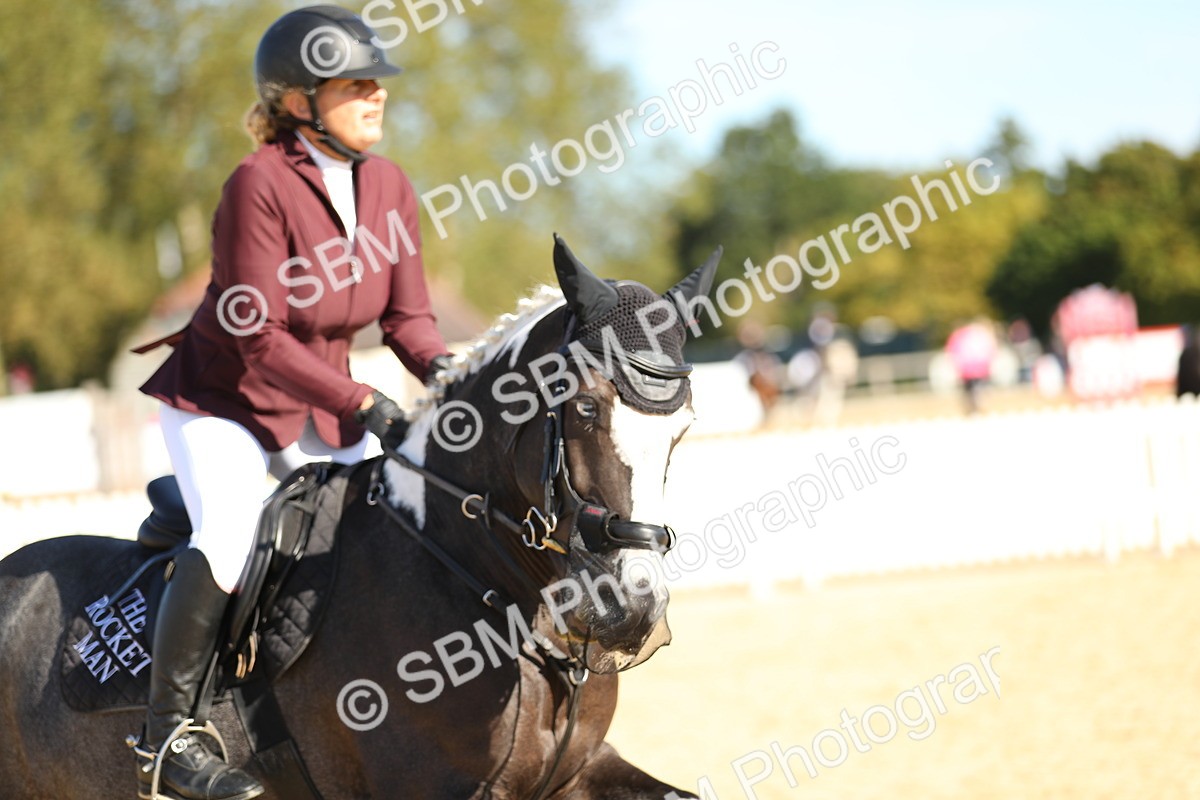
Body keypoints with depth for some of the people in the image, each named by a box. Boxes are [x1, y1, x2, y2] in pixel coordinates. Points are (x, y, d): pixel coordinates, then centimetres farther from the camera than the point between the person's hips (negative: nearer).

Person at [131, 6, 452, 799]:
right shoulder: (259, 184, -22)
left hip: (321, 414, 7)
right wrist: (362, 403, -30)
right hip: (222, 400, -7)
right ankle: (168, 734, -17)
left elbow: (407, 312, 2)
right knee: (228, 532, -27)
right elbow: (259, 338, -25)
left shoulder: (389, 186, -2)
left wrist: (441, 367, -20)